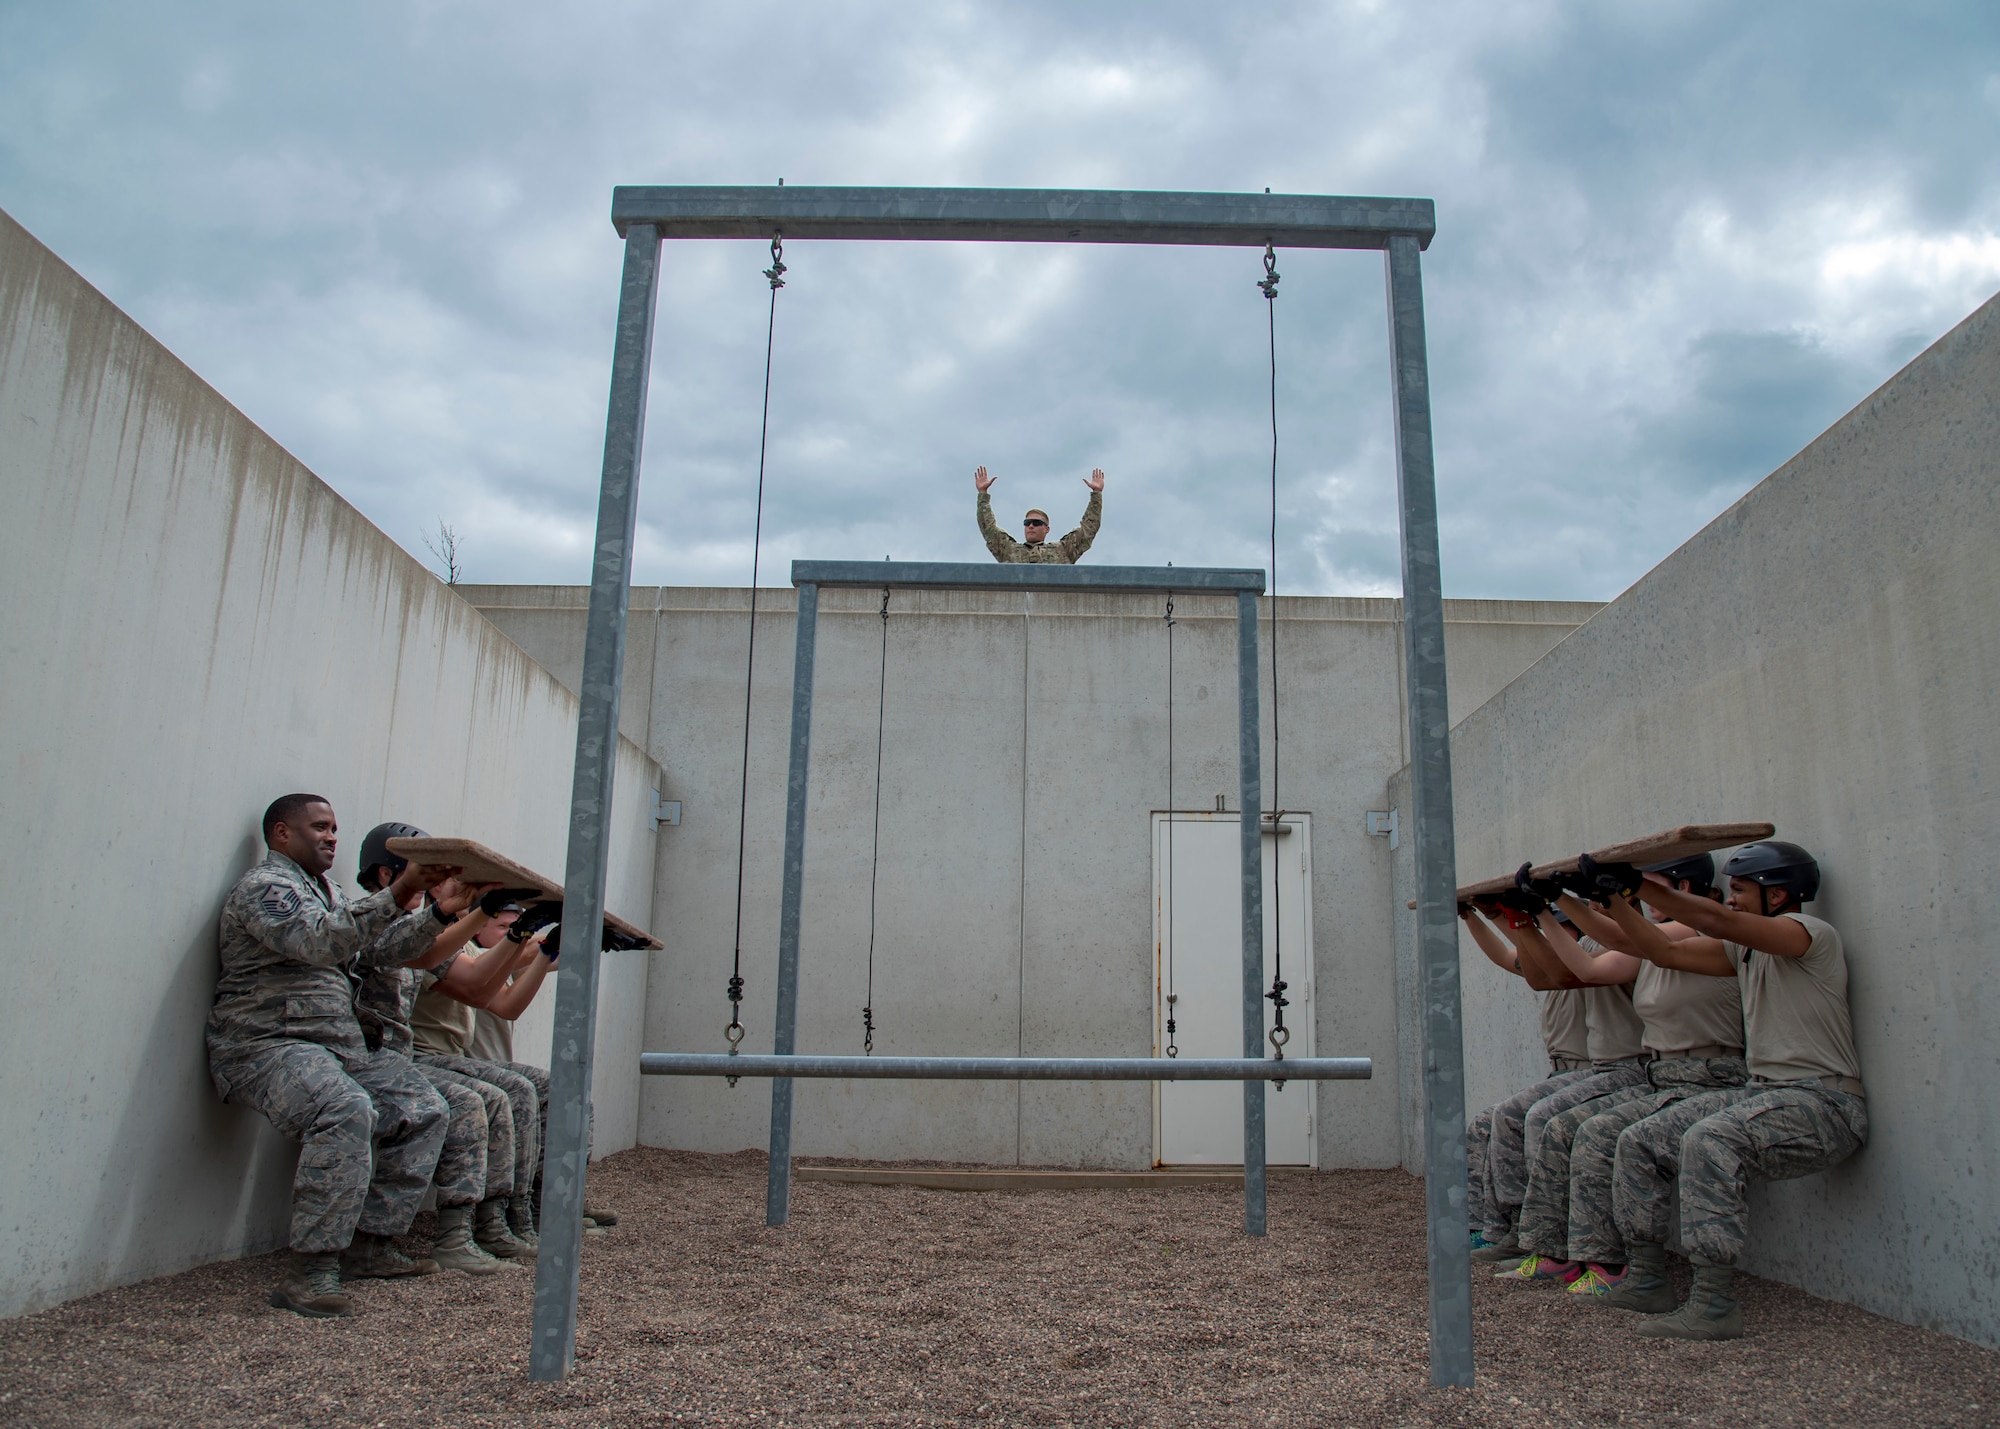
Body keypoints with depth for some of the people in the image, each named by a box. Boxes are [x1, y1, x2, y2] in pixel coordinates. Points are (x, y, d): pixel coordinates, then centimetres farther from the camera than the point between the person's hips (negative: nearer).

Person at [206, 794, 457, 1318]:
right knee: (347, 1111, -34)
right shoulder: (265, 886, -6)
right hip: (268, 1045, -10)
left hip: (338, 1045, 10)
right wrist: (399, 893, -30)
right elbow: (320, 942, -24)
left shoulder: (326, 893, 25)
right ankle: (310, 1272, -31)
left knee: (423, 1109, 2)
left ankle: (368, 1246, 4)